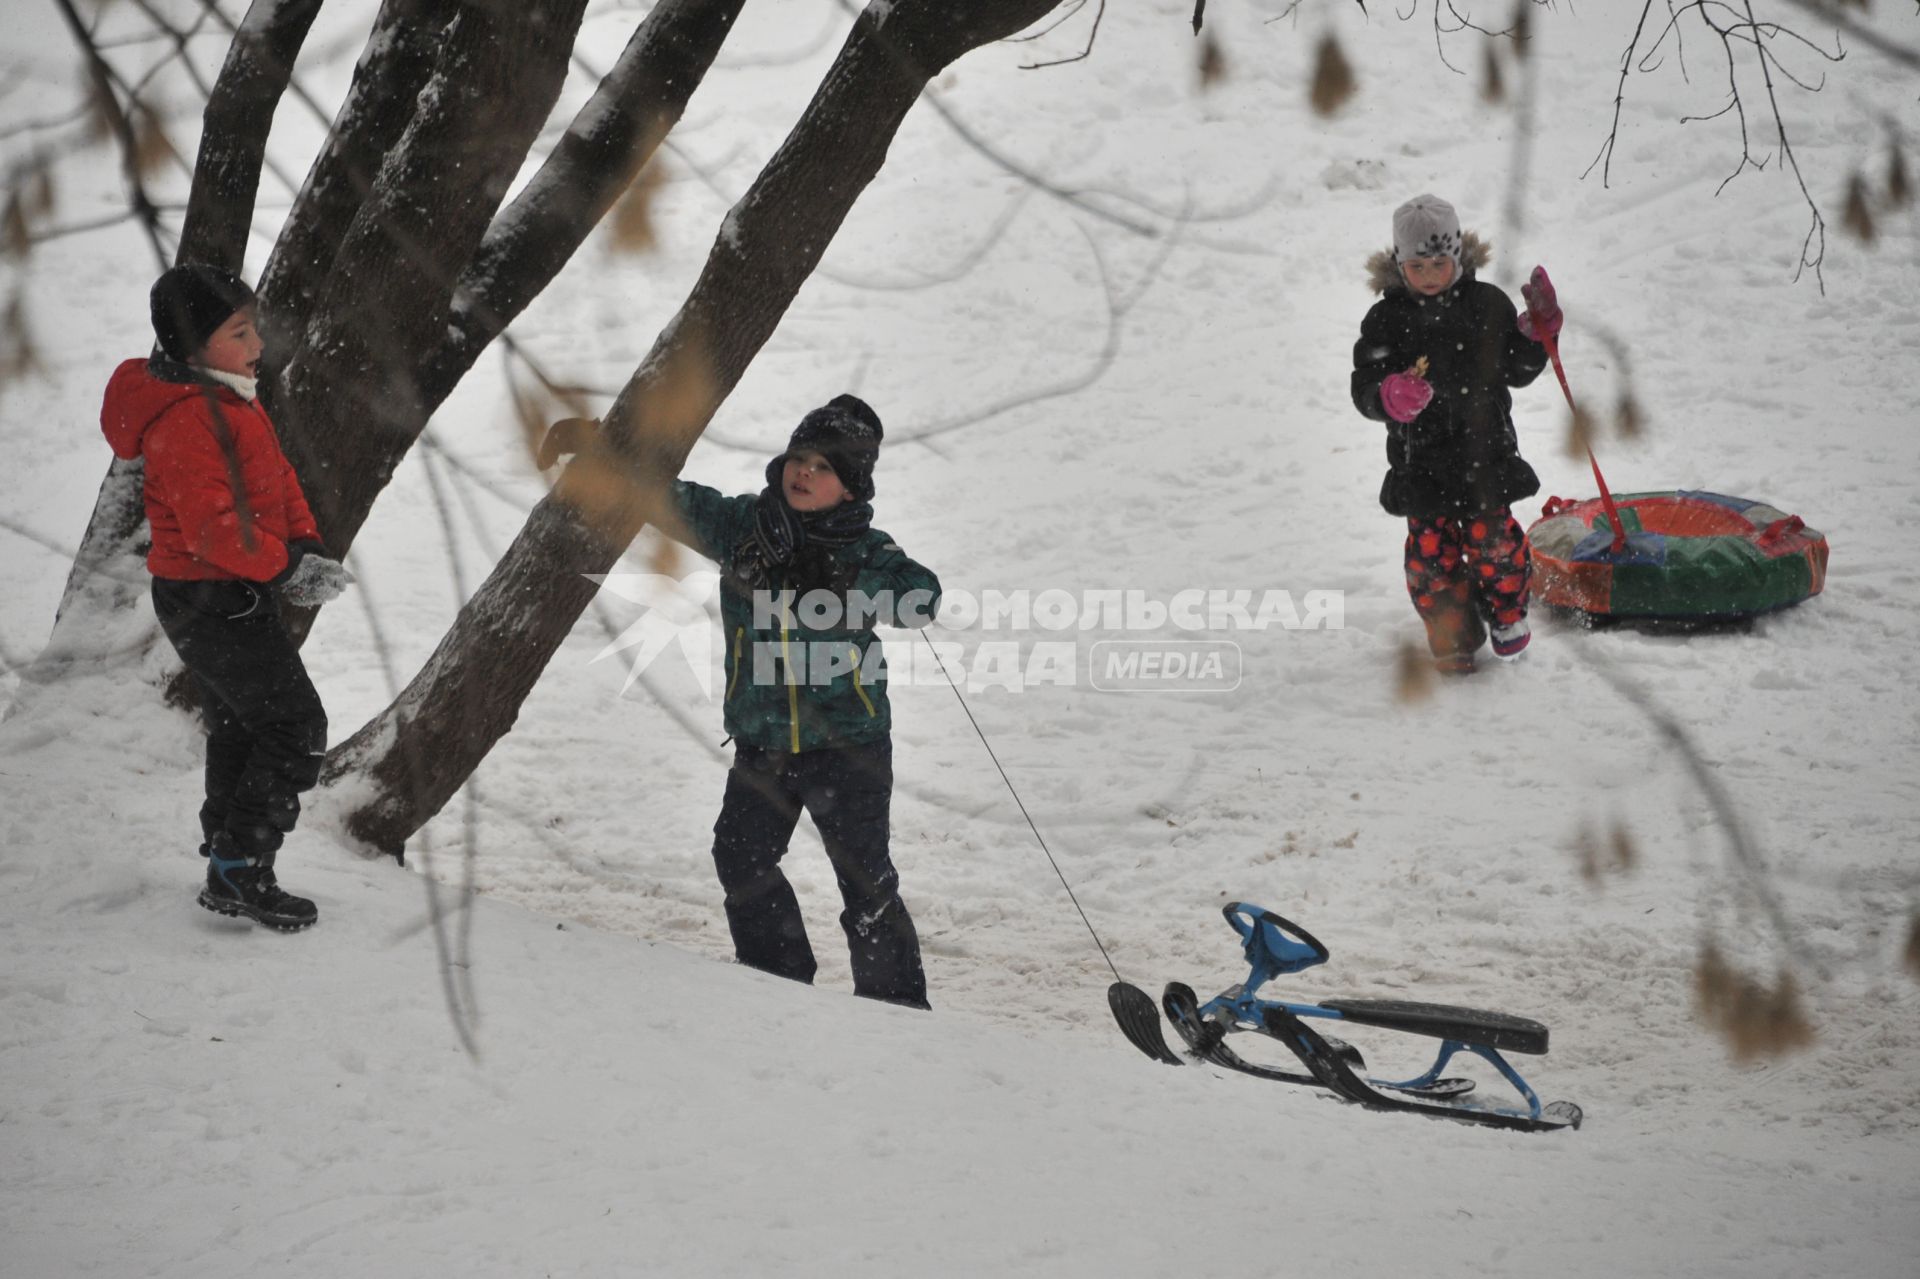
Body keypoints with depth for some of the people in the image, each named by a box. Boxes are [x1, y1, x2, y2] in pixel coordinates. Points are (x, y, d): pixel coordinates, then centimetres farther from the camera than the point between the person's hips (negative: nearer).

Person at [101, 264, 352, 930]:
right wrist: (285, 568, -20)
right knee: (296, 729, -9)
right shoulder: (185, 419, -23)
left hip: (228, 598, 11)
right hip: (216, 604, -11)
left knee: (240, 732, 19)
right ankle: (239, 872, -4)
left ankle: (231, 874, 29)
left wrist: (306, 547, -1)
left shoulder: (229, 399, 11)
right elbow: (212, 525, -27)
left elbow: (277, 480, 14)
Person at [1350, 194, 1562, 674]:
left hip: (1484, 452, 0)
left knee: (1491, 538, 2)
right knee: (1431, 551, 2)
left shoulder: (1487, 305, 1)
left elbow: (1517, 370, 10)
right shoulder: (1386, 321, -3)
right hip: (1421, 459, 0)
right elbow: (1365, 390, -8)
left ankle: (1507, 615, 29)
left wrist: (1537, 332, -6)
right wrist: (1391, 397, -29)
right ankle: (1452, 635, 20)